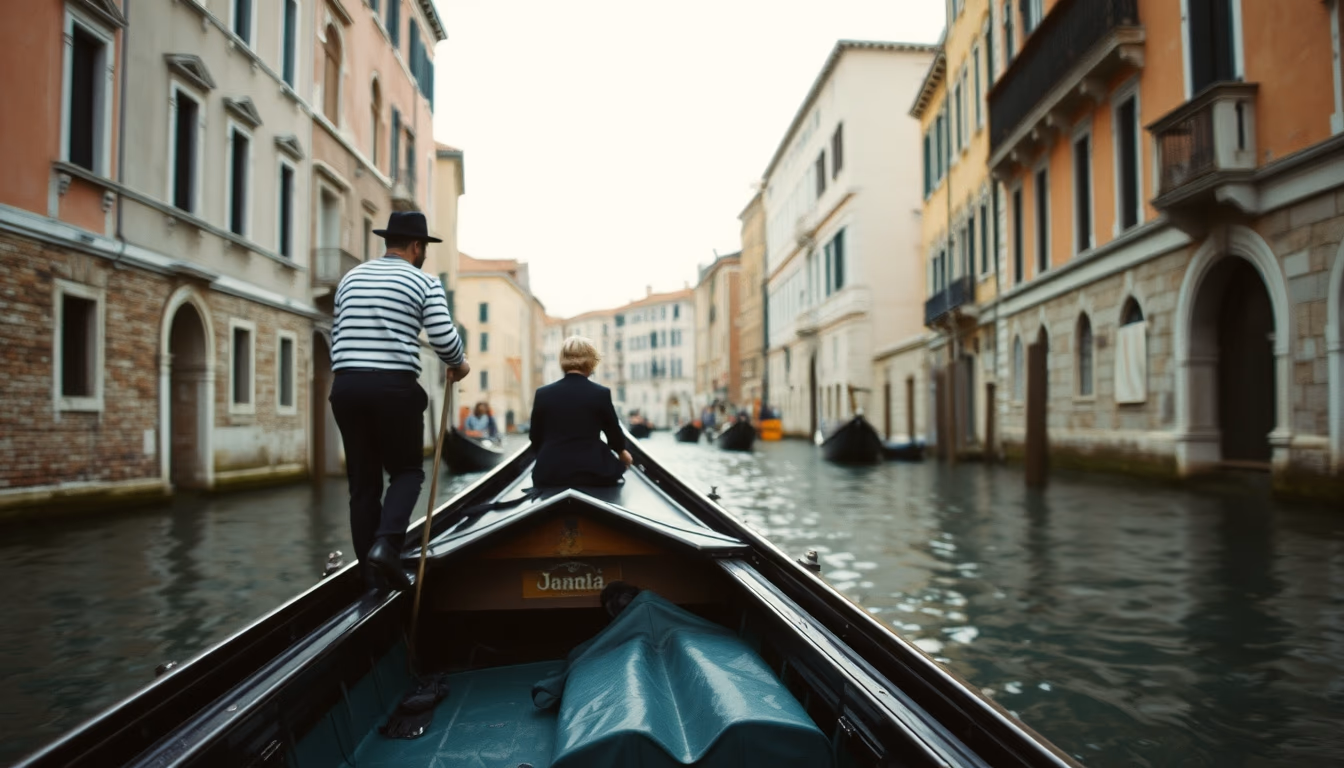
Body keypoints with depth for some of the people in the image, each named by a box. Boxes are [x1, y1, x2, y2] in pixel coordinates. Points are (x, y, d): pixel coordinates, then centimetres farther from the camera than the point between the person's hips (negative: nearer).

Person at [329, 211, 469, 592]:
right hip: (394, 387, -5)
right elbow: (444, 338, -7)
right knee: (407, 470, 11)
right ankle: (385, 544, -12)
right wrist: (459, 366, 12)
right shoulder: (424, 283, 1)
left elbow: (337, 335, 19)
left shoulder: (350, 278, 17)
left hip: (347, 386, 5)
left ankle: (372, 575, 12)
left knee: (363, 479, 9)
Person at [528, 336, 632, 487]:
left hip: (550, 473, 2)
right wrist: (622, 451, 31)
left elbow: (536, 440, 8)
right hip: (592, 472, -2)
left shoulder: (543, 394, 0)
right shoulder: (601, 393, -6)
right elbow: (613, 430, 8)